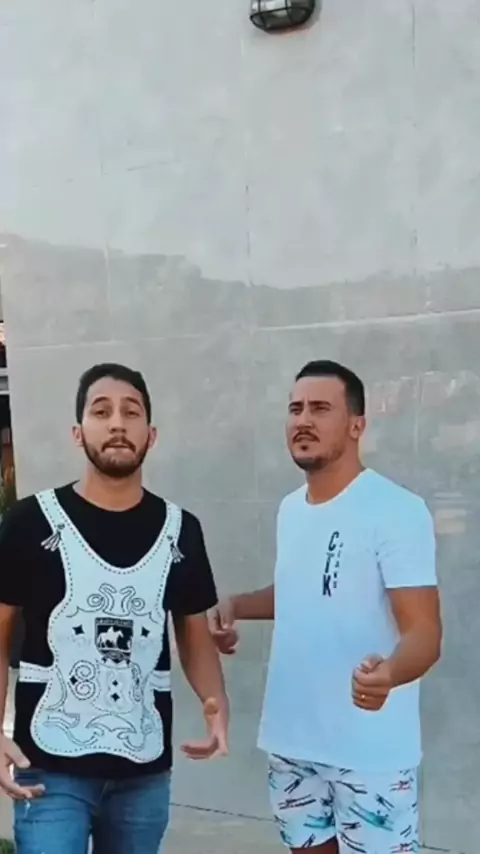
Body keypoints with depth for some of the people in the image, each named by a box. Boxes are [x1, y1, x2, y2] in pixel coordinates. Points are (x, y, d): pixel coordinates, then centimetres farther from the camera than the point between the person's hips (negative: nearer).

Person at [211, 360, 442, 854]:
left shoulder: (398, 511, -17)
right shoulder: (289, 510, 7)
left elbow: (424, 634, -20)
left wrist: (388, 674, -41)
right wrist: (236, 605, 7)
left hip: (370, 752, -7)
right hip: (291, 740, 7)